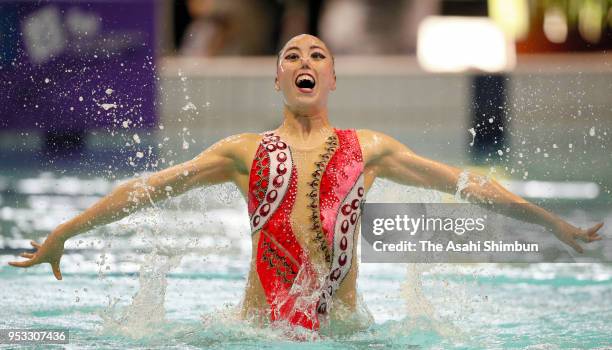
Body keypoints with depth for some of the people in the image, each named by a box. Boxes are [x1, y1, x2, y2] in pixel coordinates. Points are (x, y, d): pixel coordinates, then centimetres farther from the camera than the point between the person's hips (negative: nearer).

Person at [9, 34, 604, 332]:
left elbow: (465, 184, 20)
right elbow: (147, 188, 16)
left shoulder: (369, 148, 16)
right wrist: (65, 232, 13)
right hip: (262, 325, 0)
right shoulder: (244, 151, 15)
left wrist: (553, 222, 23)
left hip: (341, 328, 0)